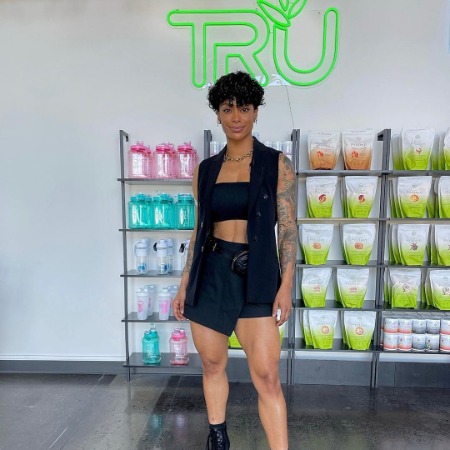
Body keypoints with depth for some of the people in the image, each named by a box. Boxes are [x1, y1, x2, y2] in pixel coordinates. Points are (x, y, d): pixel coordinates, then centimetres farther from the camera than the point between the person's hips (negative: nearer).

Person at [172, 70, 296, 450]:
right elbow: (199, 230, 10)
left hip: (256, 275, -3)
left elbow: (288, 228, -3)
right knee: (213, 365, 15)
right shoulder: (205, 169, 8)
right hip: (211, 273, 3)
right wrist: (185, 284, 9)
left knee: (267, 376, -5)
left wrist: (286, 284, -10)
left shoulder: (276, 164, 0)